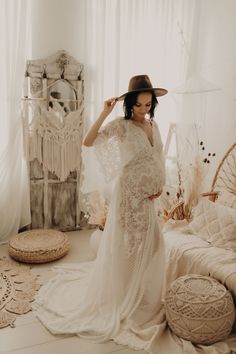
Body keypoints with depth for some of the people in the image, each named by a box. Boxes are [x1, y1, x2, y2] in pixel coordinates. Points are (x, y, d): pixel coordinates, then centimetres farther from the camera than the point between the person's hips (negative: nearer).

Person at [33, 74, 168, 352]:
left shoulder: (154, 126, 8)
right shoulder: (121, 125, -12)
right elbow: (88, 141, -24)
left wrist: (159, 186, 2)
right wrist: (104, 113, -29)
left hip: (147, 195, 7)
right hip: (127, 194, -7)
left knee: (150, 246, 16)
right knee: (123, 248, 5)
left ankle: (144, 298, 39)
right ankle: (119, 300, 26)